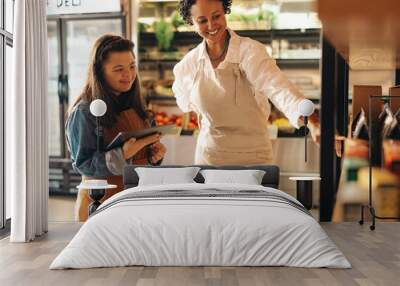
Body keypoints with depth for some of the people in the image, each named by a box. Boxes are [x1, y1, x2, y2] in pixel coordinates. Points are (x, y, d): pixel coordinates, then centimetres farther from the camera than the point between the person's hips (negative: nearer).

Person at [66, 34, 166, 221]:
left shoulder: (133, 107, 12)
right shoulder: (83, 112, -10)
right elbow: (83, 164, -15)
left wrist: (155, 152, -1)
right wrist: (122, 154, -27)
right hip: (100, 204, -6)